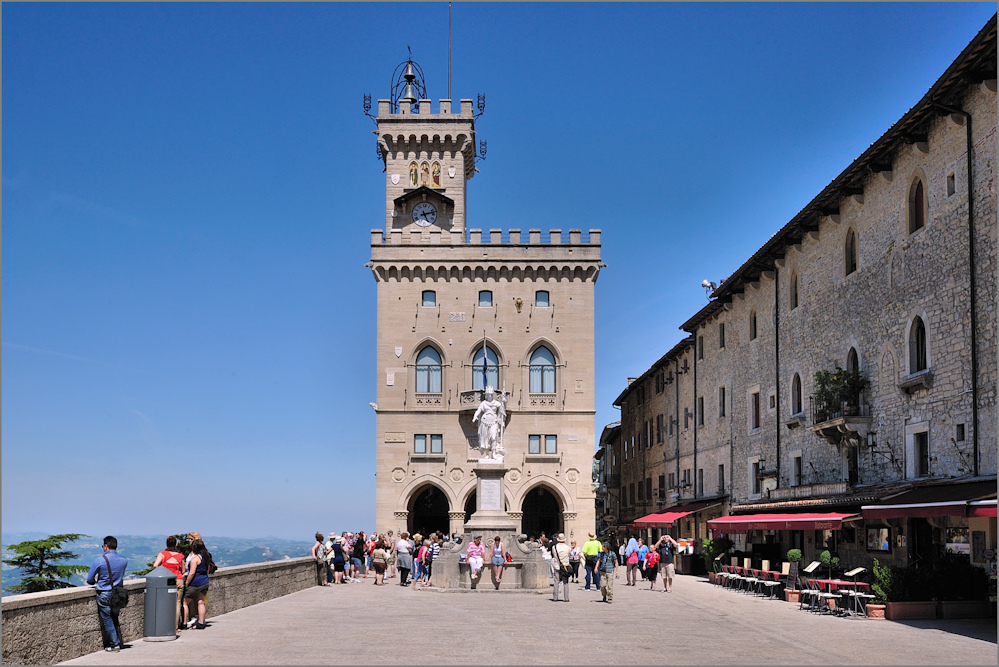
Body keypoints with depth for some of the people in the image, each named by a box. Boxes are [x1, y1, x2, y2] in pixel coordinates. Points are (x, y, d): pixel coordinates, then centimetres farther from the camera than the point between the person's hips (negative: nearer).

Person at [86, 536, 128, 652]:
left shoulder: (99, 560, -13)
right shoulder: (124, 560, 0)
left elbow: (89, 579, -4)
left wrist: (96, 581, 17)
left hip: (104, 595, -4)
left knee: (107, 620, 5)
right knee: (115, 619, 17)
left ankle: (114, 645, 6)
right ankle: (118, 642, 20)